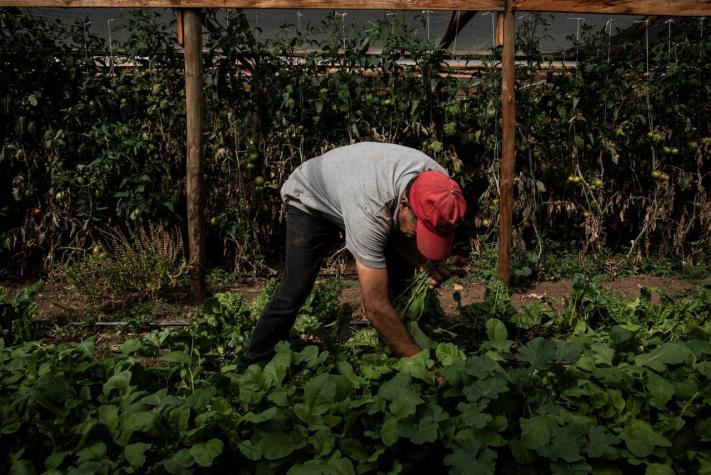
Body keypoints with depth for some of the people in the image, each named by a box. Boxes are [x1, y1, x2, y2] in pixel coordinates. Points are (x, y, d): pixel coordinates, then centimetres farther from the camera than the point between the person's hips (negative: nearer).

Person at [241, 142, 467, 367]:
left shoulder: (438, 188, -29)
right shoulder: (370, 209, -48)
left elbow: (400, 234, -8)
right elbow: (375, 306, -44)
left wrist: (426, 264, -28)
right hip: (310, 199, -6)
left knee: (401, 277, -7)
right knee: (295, 291, -15)